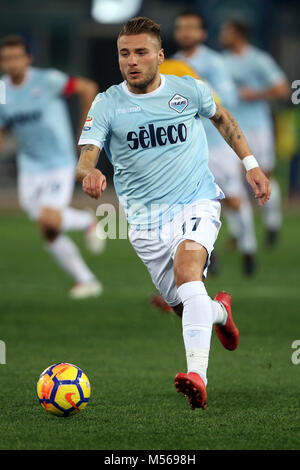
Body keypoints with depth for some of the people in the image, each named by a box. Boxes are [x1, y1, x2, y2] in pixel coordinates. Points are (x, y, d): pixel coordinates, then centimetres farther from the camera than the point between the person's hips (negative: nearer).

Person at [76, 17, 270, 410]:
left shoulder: (189, 90, 0)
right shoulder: (107, 104, -3)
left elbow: (222, 118, 22)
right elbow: (85, 159, -14)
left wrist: (251, 164, 17)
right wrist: (89, 174, -38)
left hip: (197, 203, -2)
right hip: (146, 219, 2)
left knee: (187, 268, -31)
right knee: (184, 305, 6)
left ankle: (198, 376, -43)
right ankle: (220, 311, 46)